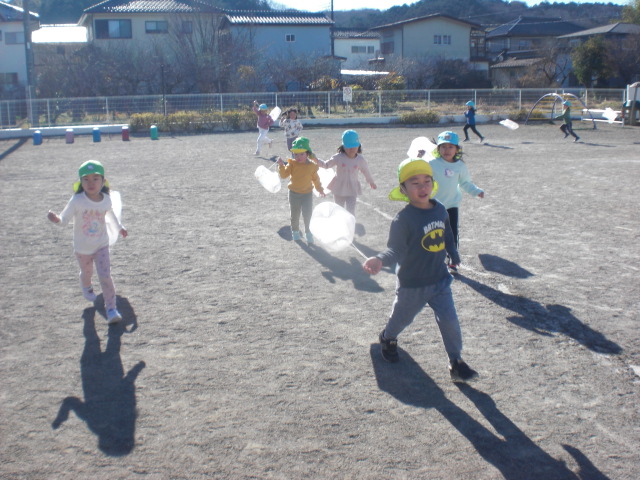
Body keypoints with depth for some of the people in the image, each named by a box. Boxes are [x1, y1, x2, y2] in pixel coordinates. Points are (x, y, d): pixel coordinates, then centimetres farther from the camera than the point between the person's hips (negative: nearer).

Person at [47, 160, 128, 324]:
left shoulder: (106, 200, -14)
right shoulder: (77, 201, -24)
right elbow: (64, 219, -20)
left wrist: (120, 227, 17)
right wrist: (56, 219, -42)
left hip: (101, 245, 1)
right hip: (82, 248, -1)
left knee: (105, 276, -8)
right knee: (87, 273, 22)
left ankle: (111, 308, 6)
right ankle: (86, 287, 59)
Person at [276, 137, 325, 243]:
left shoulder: (312, 166, -8)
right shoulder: (292, 163, -10)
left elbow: (315, 179, 7)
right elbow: (284, 175, -20)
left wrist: (320, 189, 16)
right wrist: (281, 166, -37)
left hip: (307, 193, -1)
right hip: (294, 193, 1)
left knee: (308, 215, -7)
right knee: (294, 215, 14)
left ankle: (308, 232, 14)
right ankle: (295, 231, 36)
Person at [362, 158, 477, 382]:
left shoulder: (440, 209, -3)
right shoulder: (403, 219, -23)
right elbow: (396, 249, -28)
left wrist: (453, 255, 25)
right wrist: (380, 260, -47)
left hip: (439, 279, 4)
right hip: (412, 285, -4)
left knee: (449, 321, 3)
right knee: (402, 317, 18)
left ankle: (456, 362, 20)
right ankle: (388, 338, 50)